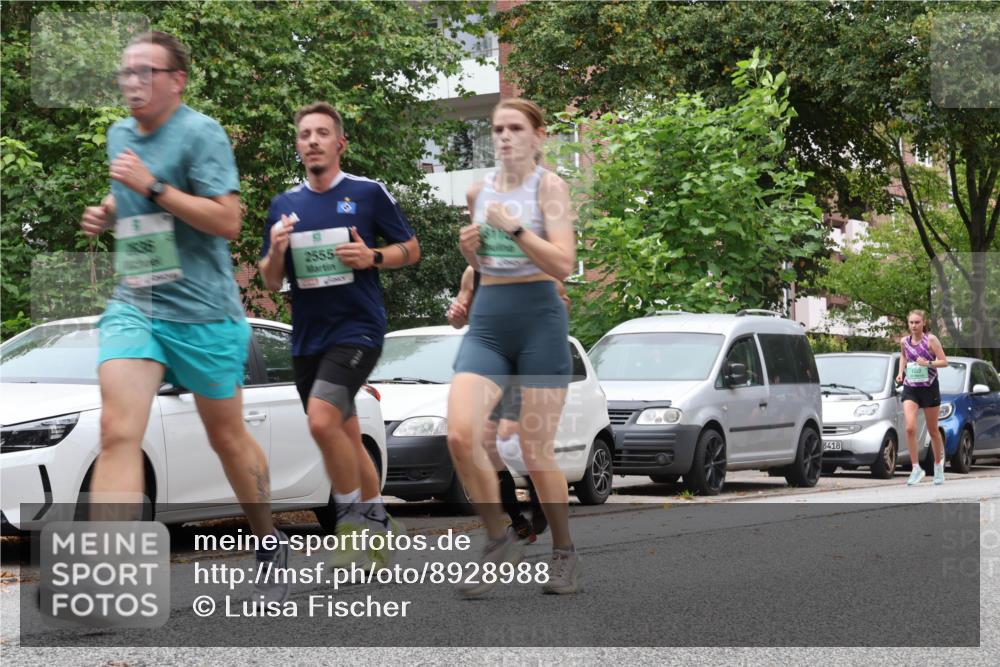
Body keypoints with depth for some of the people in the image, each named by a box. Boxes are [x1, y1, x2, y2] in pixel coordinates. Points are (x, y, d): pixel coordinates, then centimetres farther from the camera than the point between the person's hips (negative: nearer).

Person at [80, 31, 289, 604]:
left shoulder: (200, 133, -9)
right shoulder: (119, 135, 12)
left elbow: (228, 221, -16)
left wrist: (152, 187, -21)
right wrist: (107, 214, 10)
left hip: (202, 312, -4)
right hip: (132, 306, 4)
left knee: (228, 438, 10)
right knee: (118, 432, -16)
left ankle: (271, 549, 33)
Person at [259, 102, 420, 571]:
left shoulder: (369, 193, -2)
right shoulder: (284, 206, 10)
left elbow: (411, 250, 5)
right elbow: (271, 282, 12)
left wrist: (372, 257, -14)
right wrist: (276, 252, -9)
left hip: (357, 327, -6)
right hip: (307, 336, 6)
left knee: (323, 418, -24)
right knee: (345, 437, 12)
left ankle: (353, 518, -8)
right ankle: (379, 522, 27)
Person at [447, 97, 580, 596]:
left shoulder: (550, 187, -4)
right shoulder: (478, 191, 11)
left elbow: (563, 264, -14)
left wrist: (514, 228, -21)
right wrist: (469, 248, 4)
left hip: (539, 320, -4)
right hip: (487, 323, 4)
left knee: (536, 451, -2)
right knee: (460, 434, -16)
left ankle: (563, 554, 19)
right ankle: (500, 543, 1)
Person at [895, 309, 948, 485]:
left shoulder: (931, 339, -9)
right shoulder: (904, 341, 3)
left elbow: (944, 361, -9)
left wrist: (928, 363, -25)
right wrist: (901, 372, 9)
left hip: (929, 388, -2)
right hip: (910, 388, 2)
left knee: (933, 430, 10)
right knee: (910, 428, -16)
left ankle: (938, 464, 33)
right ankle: (916, 469, -12)